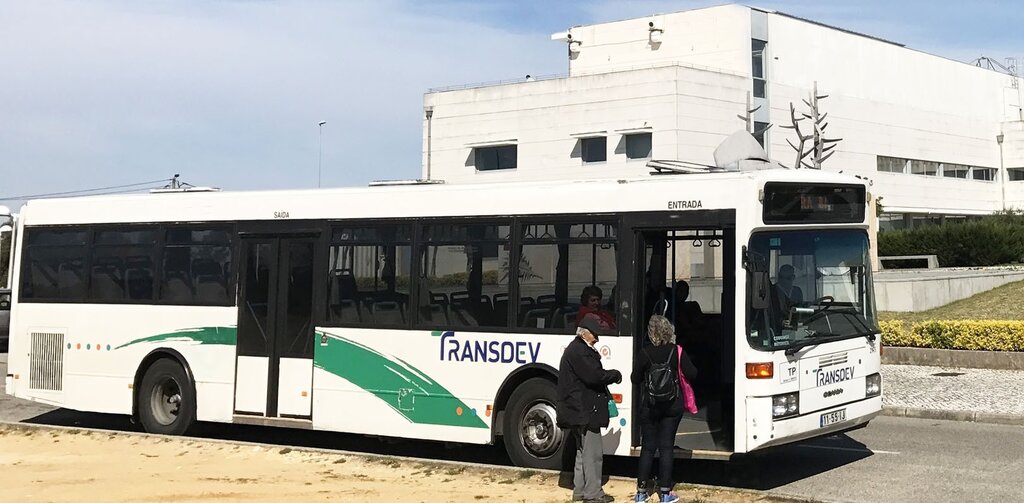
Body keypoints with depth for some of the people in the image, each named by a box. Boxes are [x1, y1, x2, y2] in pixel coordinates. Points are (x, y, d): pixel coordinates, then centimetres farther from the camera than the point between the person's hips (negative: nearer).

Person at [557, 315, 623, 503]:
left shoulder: (582, 350, 19)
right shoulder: (578, 351, -16)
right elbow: (594, 376, -24)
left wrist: (606, 395, 9)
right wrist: (616, 375, -8)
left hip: (580, 410, 11)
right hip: (584, 410, -11)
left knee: (583, 451, 17)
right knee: (593, 452, -7)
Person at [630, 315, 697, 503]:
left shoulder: (644, 354, -8)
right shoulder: (677, 352, -8)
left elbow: (635, 379, -2)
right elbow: (692, 374, -7)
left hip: (649, 406, 0)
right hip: (673, 405, 0)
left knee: (648, 447, 9)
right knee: (666, 447, 5)